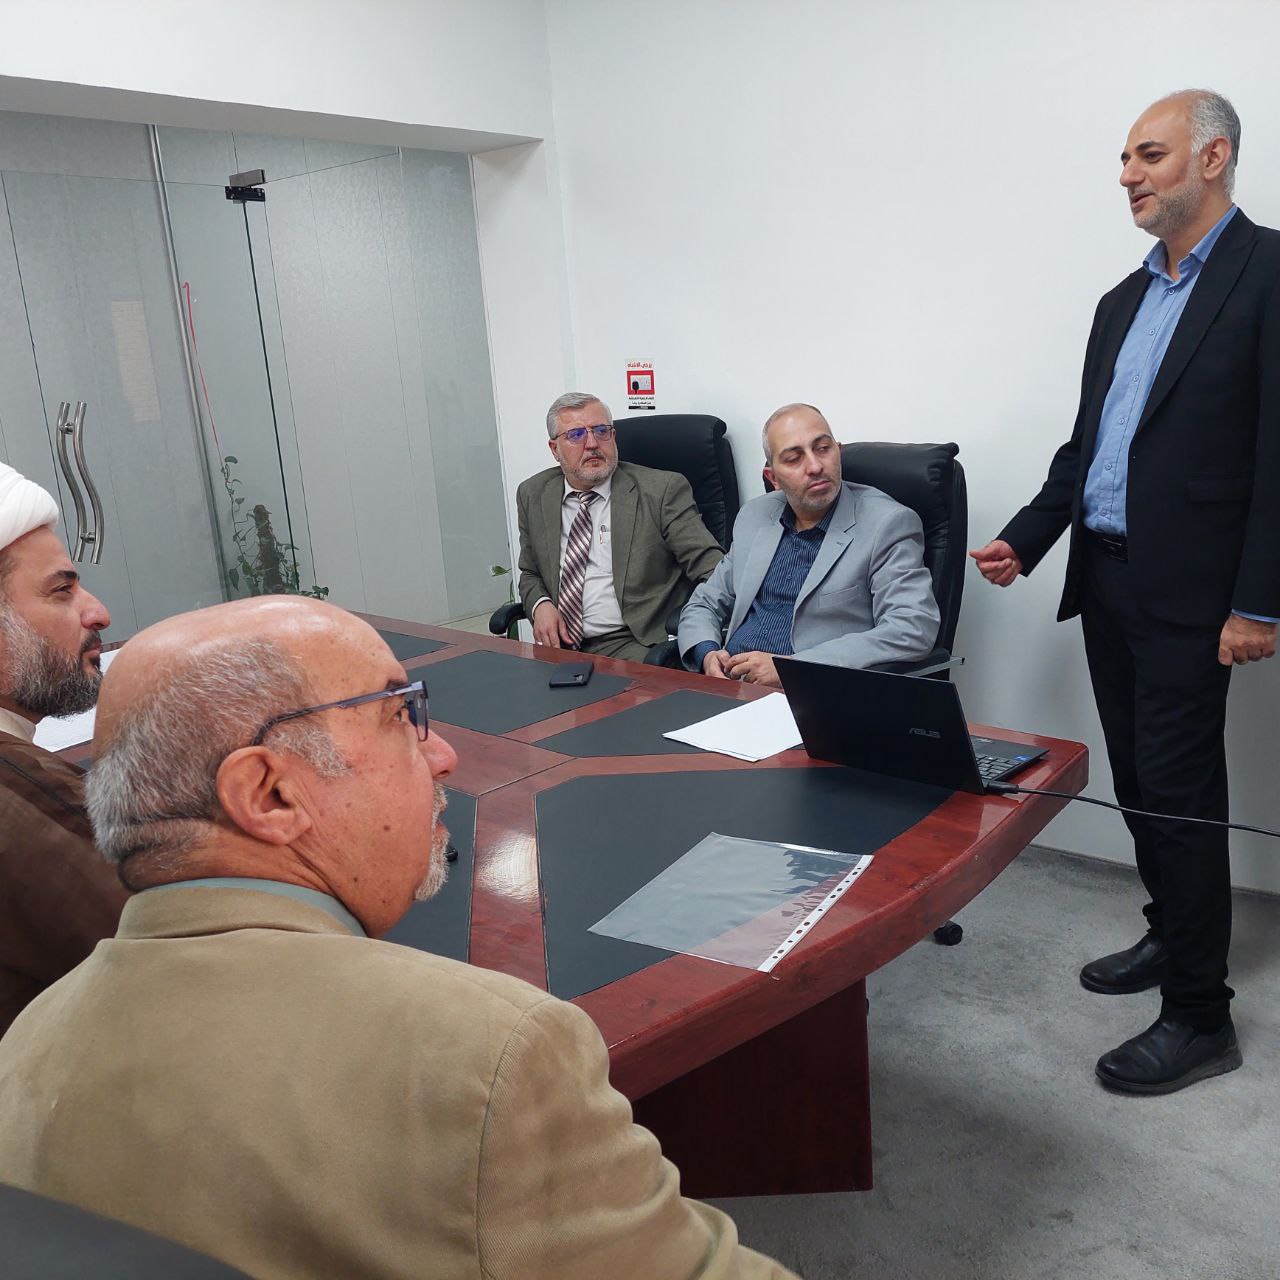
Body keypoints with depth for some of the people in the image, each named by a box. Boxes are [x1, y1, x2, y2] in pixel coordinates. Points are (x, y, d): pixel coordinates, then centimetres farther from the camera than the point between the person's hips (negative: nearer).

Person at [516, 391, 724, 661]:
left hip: (635, 645, -4)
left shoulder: (662, 490, -3)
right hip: (558, 642, 4)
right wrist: (540, 605, -1)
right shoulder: (533, 495, 12)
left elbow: (708, 562, -7)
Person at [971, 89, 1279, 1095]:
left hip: (1187, 591, -7)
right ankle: (1173, 937, 33)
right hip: (1105, 577, 8)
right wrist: (1024, 541, 8)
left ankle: (1198, 1014, 8)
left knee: (1178, 790, -4)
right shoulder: (1123, 302, 17)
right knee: (1138, 780, 15)